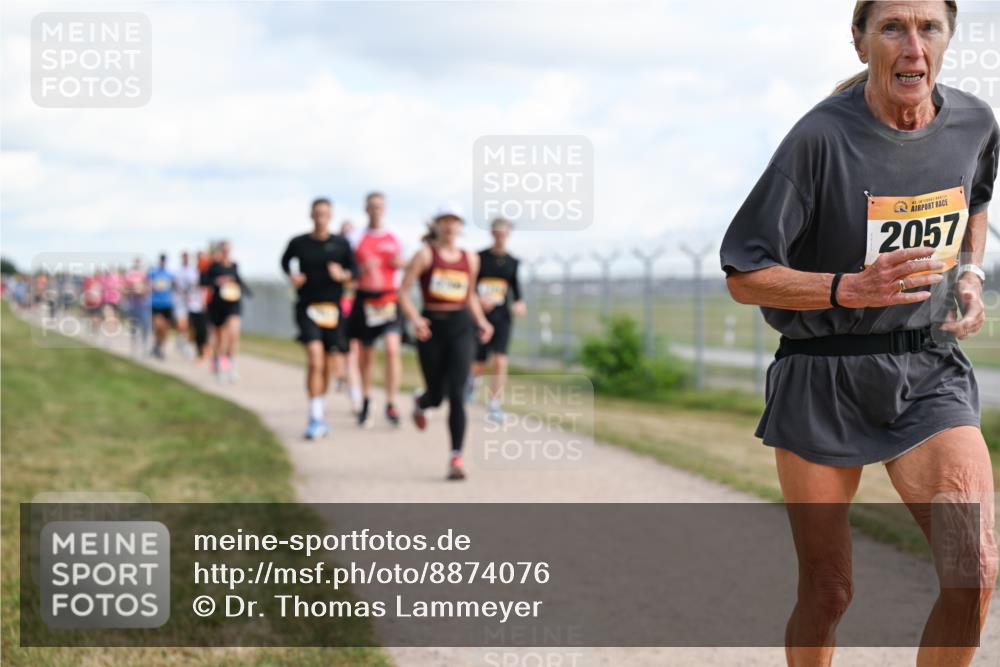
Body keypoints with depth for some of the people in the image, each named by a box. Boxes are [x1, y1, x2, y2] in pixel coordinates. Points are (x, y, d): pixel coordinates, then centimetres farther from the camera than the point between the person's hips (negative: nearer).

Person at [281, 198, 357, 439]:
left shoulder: (341, 244, 2)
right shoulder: (299, 243, 1)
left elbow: (354, 270, 6)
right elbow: (285, 261, 19)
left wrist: (342, 275, -15)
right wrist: (291, 276, 0)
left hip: (333, 308, 2)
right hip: (308, 308, -2)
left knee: (328, 365, 9)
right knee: (315, 360, -18)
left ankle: (320, 409, 30)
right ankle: (315, 417, -15)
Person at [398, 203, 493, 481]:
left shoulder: (470, 259, 10)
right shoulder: (425, 254, -1)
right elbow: (403, 291, -6)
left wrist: (481, 321, 9)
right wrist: (414, 318, -22)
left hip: (460, 327, 2)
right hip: (432, 328, -1)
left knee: (457, 394, -12)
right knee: (437, 395, 9)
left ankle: (456, 458, -13)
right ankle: (420, 403, 49)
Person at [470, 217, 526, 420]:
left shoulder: (512, 262, 7)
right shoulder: (479, 258, -1)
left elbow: (516, 288, 14)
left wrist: (520, 303, -6)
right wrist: (478, 299, -21)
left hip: (502, 317, 1)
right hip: (480, 316, -1)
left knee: (500, 361, -14)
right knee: (480, 366, 5)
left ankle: (494, 405, -7)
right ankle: (470, 379, 42)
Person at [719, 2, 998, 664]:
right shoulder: (823, 137, -14)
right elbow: (744, 276, -11)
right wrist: (851, 288, -25)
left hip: (929, 373, 3)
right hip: (823, 383, -3)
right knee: (826, 593, 5)